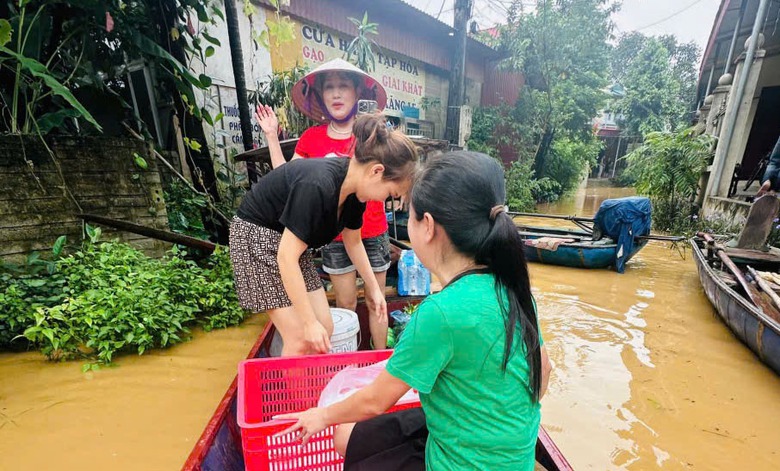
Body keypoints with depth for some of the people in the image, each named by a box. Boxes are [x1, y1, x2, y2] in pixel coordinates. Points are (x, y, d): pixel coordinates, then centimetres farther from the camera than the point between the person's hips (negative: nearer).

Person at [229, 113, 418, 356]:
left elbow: (353, 241, 8)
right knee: (300, 341, -7)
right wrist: (309, 323, -23)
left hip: (291, 241, 8)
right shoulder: (317, 186, -33)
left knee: (324, 330, 5)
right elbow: (286, 258, -29)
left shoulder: (354, 187, -8)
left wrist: (373, 287, 15)